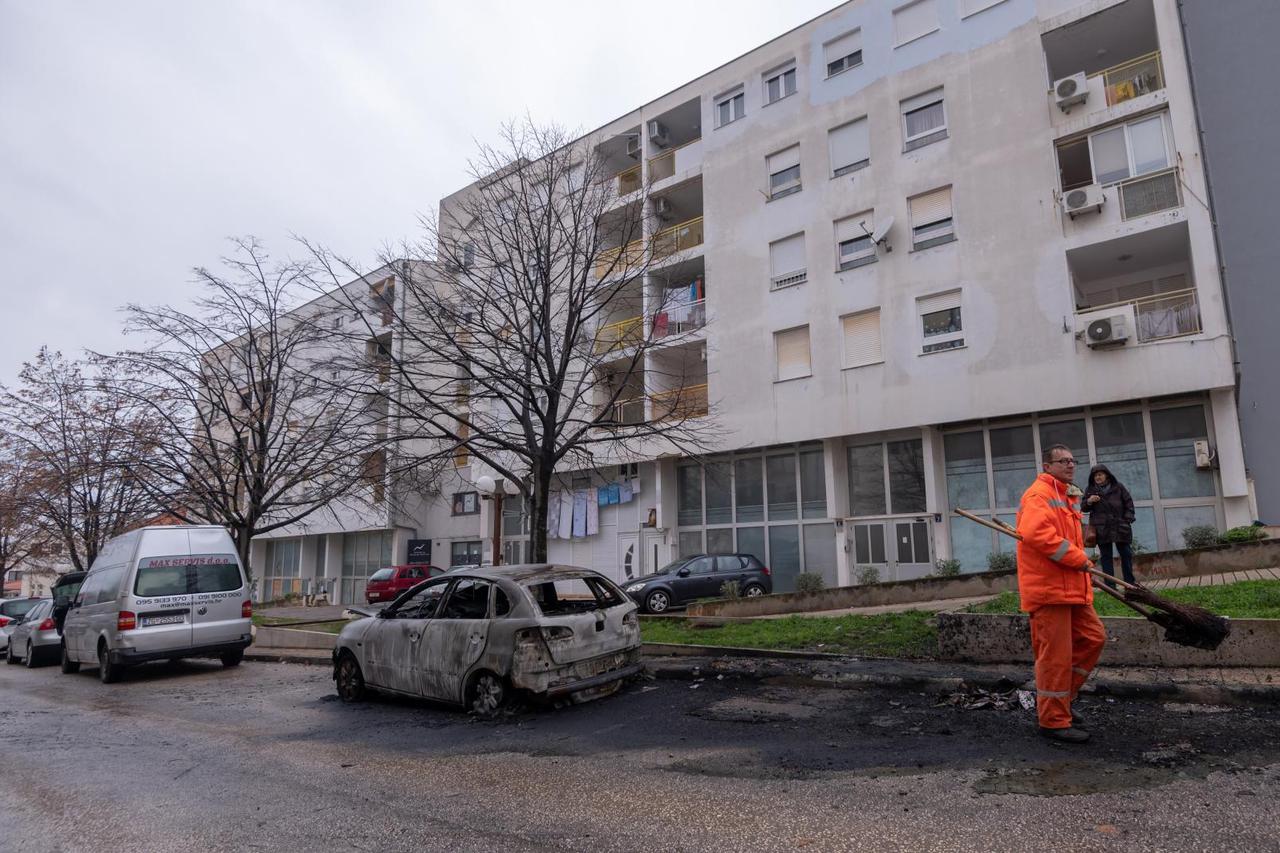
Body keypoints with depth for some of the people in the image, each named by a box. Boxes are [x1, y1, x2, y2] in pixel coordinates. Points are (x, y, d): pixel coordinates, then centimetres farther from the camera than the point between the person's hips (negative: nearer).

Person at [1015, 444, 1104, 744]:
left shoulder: (1066, 497, 21)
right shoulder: (1038, 494, -13)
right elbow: (1034, 533, -30)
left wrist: (1080, 561, 14)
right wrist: (1077, 558, -21)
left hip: (1071, 589, 10)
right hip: (1048, 589, -10)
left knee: (1092, 638, 15)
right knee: (1056, 654, -4)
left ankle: (1060, 698, 27)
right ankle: (1054, 720, 8)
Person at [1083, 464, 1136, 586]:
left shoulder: (1118, 487, 5)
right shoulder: (1090, 490, 6)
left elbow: (1129, 502, 9)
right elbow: (1083, 508, 8)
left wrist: (1128, 518, -1)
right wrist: (1089, 501, -14)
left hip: (1120, 526, 1)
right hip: (1101, 529, 0)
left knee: (1126, 554, 8)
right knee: (1106, 556, 1)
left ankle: (1130, 583, 20)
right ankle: (1110, 585, 4)